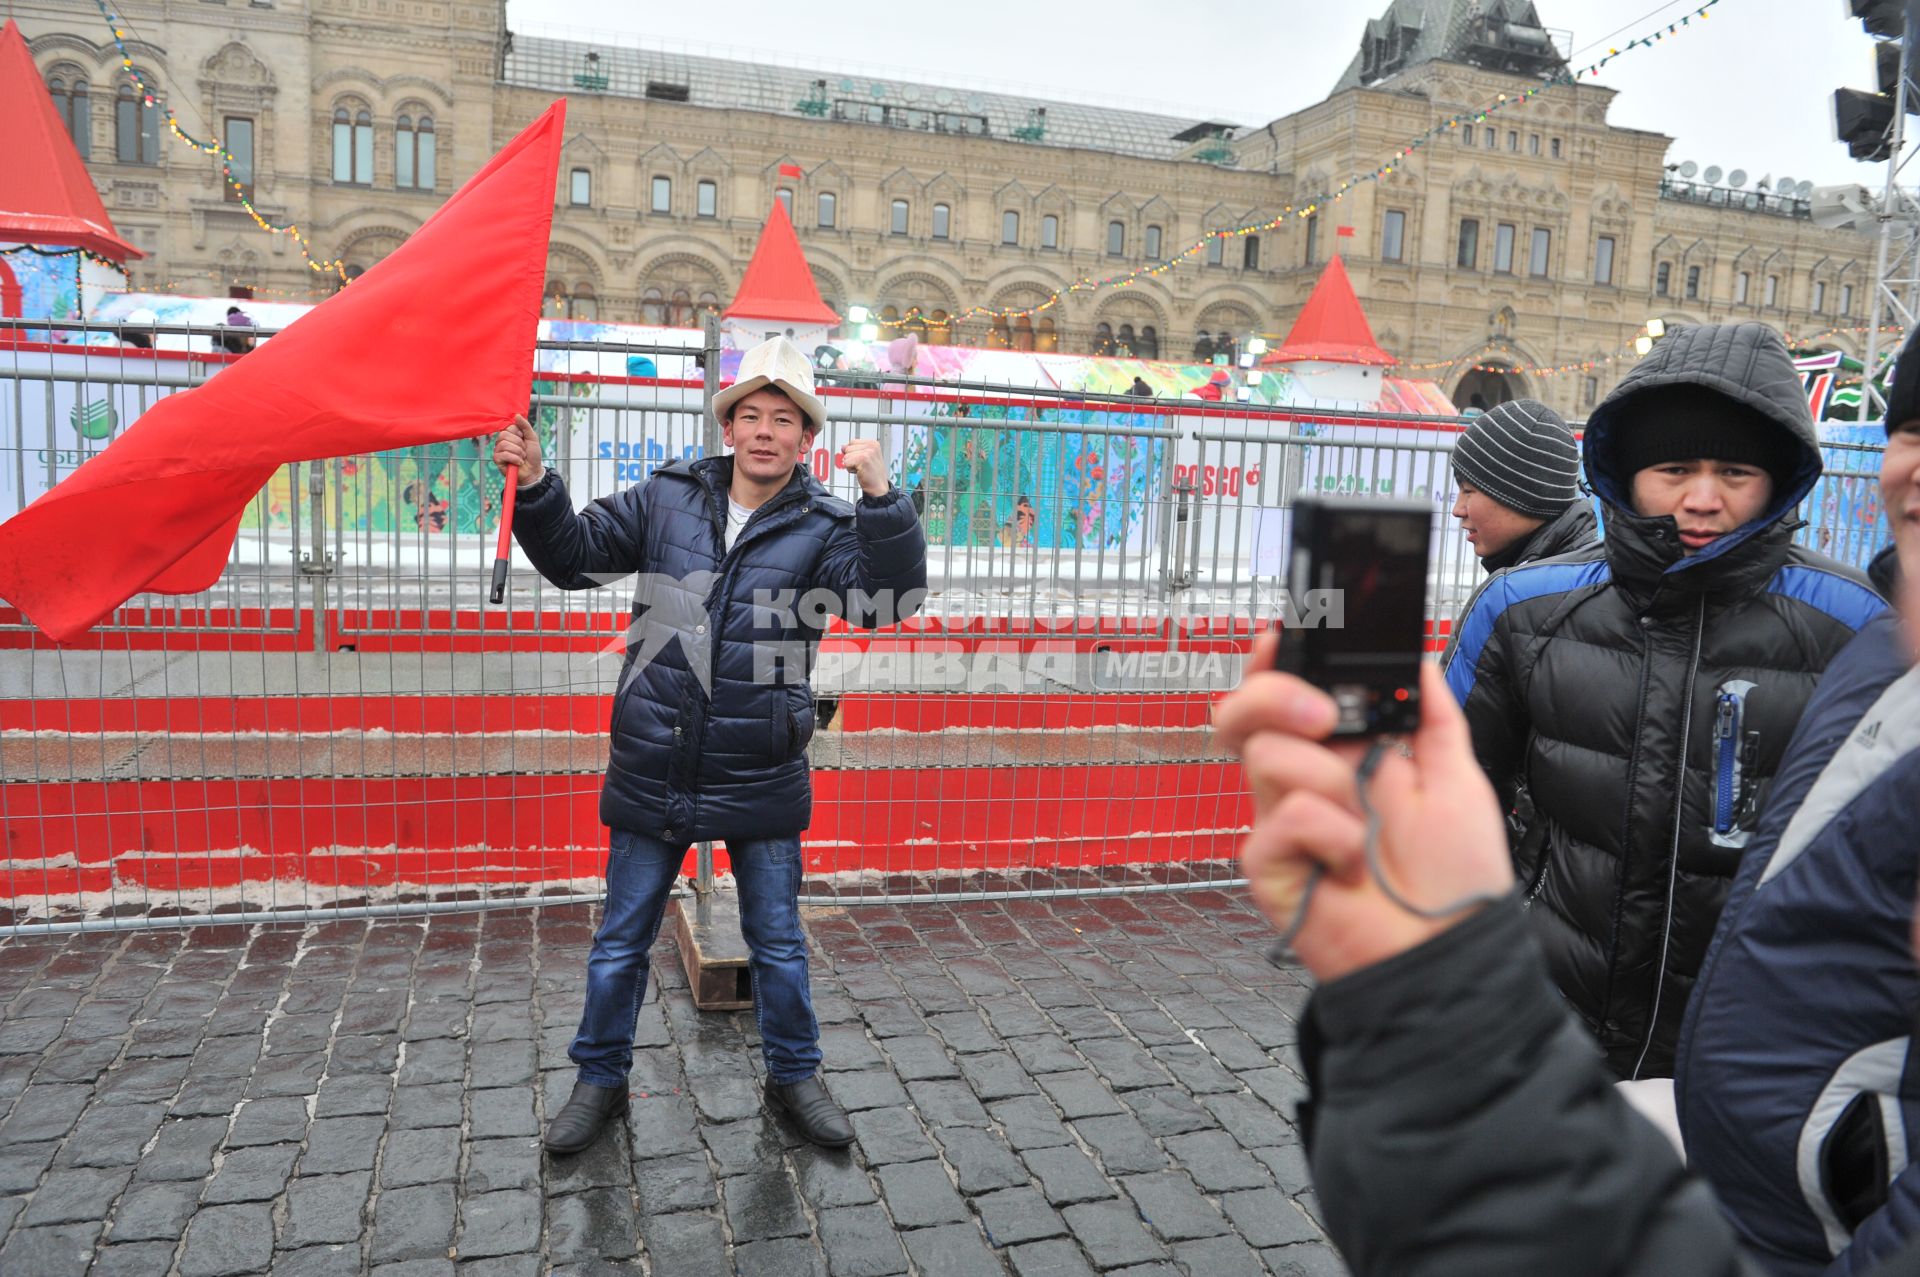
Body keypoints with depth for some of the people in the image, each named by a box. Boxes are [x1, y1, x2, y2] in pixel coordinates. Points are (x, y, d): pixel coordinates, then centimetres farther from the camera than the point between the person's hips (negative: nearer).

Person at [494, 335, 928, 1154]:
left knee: (779, 946, 15)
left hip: (761, 779, -1)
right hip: (652, 773, 2)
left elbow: (891, 599, -22)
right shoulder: (668, 498, 1)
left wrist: (881, 498, -33)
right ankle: (601, 1081, 36)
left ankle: (794, 1078, 36)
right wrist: (534, 486, -10)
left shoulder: (823, 527, -7)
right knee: (620, 944, 15)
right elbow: (575, 558, 6)